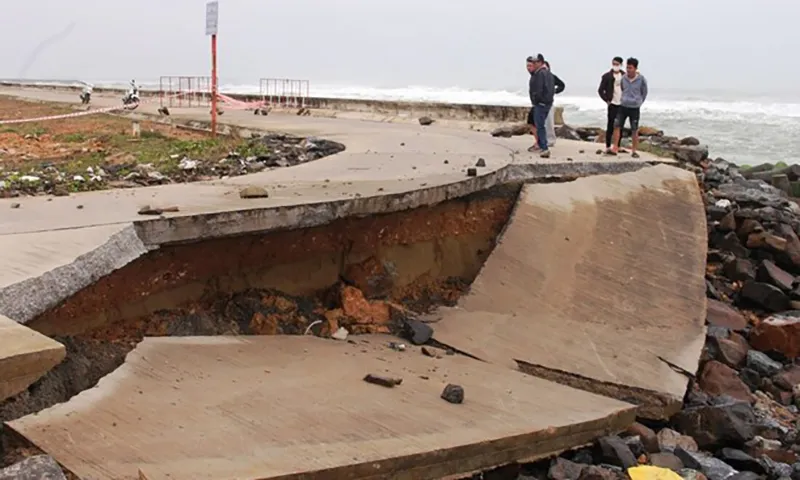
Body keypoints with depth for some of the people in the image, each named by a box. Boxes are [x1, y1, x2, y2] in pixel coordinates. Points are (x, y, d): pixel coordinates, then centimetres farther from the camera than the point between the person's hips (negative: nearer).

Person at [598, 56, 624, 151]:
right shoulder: (607, 76, -4)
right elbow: (600, 90, -2)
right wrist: (607, 100, -7)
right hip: (612, 104, -4)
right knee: (610, 125, -2)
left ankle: (618, 146, 17)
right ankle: (608, 146, 3)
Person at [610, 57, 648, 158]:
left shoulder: (642, 79, -11)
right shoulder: (623, 78, -4)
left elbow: (644, 93, 4)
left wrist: (638, 103, 10)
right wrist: (622, 100, 13)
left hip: (634, 108, -2)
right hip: (623, 106, 2)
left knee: (635, 130, 3)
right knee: (617, 126, -7)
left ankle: (634, 151, 12)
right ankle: (615, 148, -2)